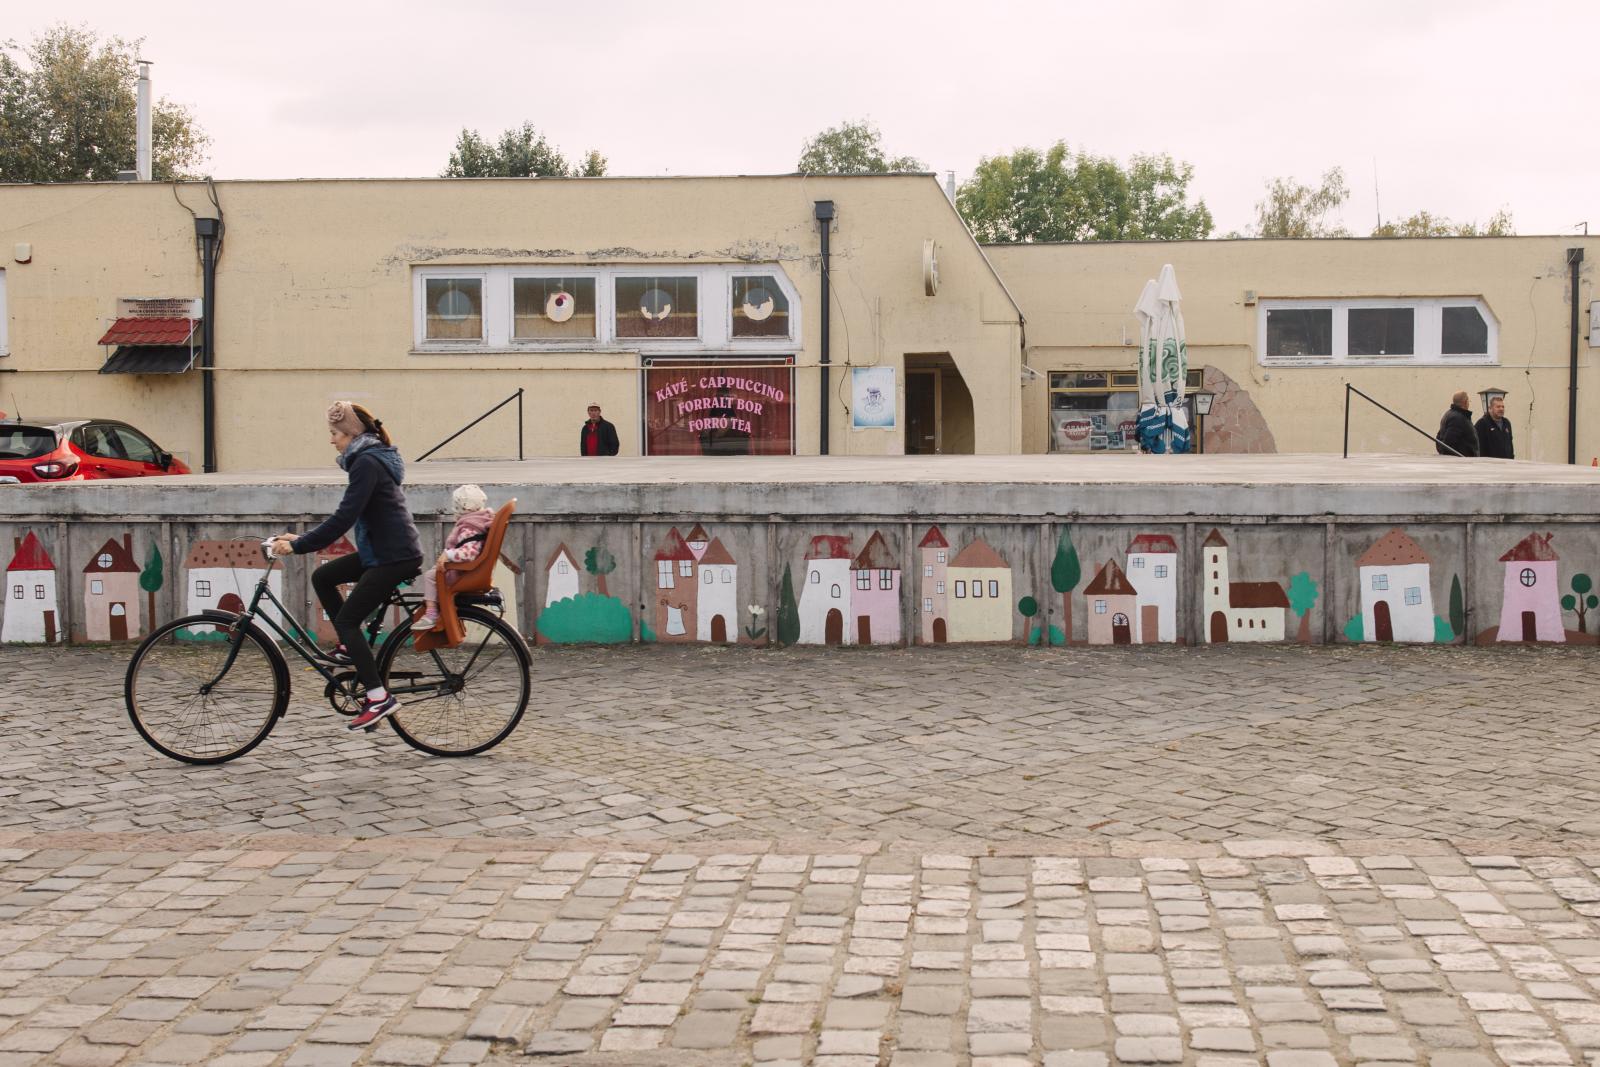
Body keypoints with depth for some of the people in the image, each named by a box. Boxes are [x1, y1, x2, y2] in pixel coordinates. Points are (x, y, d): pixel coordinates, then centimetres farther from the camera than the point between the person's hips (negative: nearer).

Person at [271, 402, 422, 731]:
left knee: (346, 619, -7)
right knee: (322, 576, 15)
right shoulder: (371, 458, 15)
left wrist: (298, 545, -18)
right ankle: (349, 649, 20)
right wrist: (301, 539, 16)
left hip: (394, 556, -10)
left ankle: (379, 697, -9)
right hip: (382, 550, 10)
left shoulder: (367, 463, -16)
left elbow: (344, 518, -22)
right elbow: (348, 515, 20)